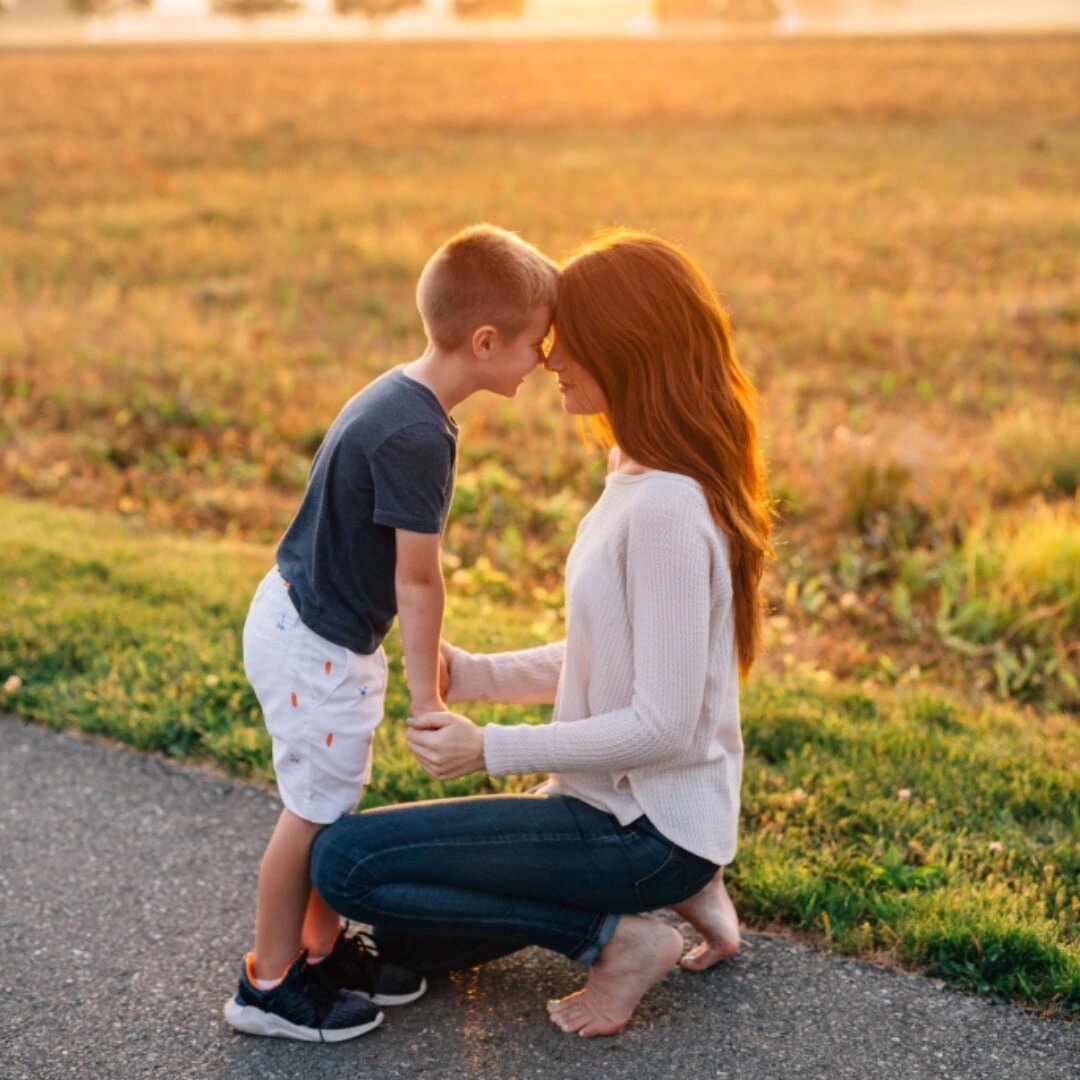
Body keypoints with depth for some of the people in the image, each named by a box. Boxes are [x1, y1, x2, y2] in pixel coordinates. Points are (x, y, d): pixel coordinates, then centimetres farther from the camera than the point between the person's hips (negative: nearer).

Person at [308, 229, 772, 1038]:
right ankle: (672, 890, 15)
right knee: (406, 941, 18)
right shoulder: (638, 479, 6)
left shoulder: (666, 506, -25)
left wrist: (492, 749, -20)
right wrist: (480, 676, -1)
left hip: (649, 824, -9)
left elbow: (663, 725, -25)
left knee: (346, 861, -13)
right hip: (618, 800, 9)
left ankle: (619, 934, -4)